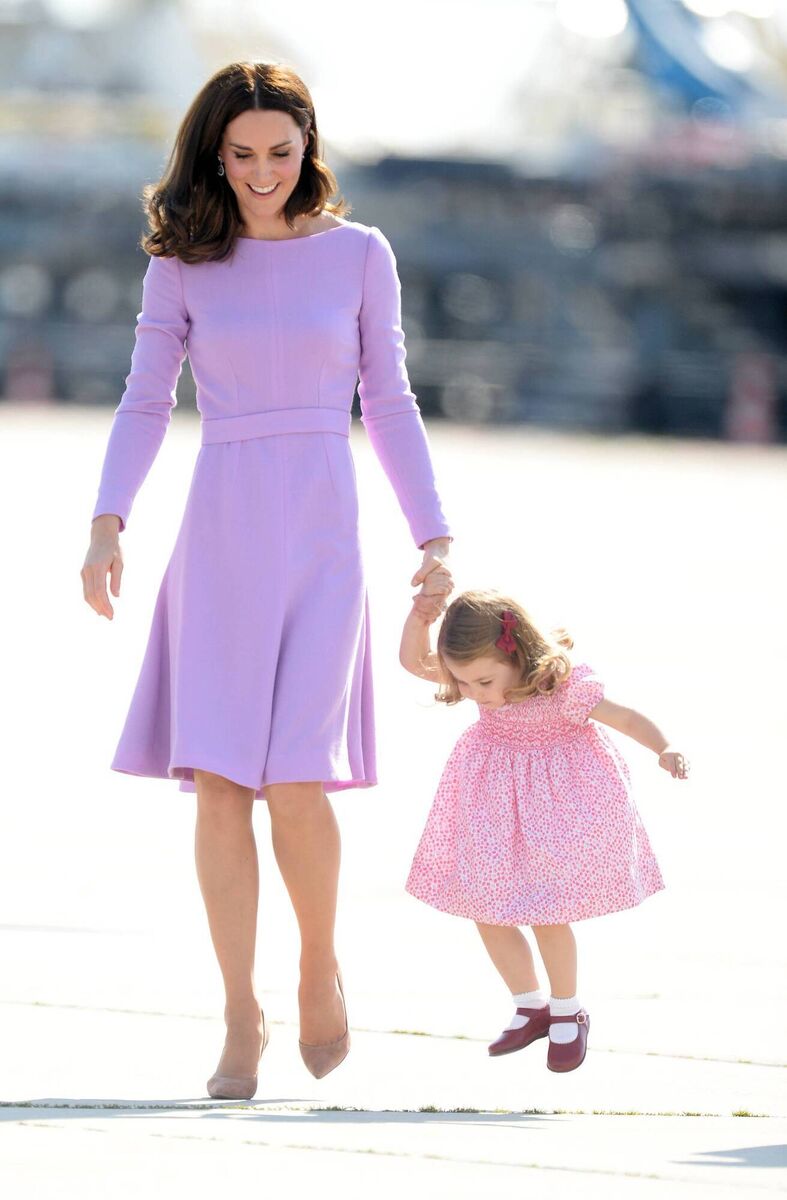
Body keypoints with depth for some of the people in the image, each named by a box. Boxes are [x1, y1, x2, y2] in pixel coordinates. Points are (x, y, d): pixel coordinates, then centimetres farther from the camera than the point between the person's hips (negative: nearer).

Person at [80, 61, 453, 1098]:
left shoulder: (358, 255, 5)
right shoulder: (184, 263, 6)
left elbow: (390, 406, 9)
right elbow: (146, 402, 7)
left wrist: (435, 537, 3)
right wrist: (107, 523, -6)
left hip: (320, 539, -1)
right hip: (220, 533, 1)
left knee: (295, 777, -12)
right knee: (219, 781, -6)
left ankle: (320, 968, 13)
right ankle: (242, 1019, 2)